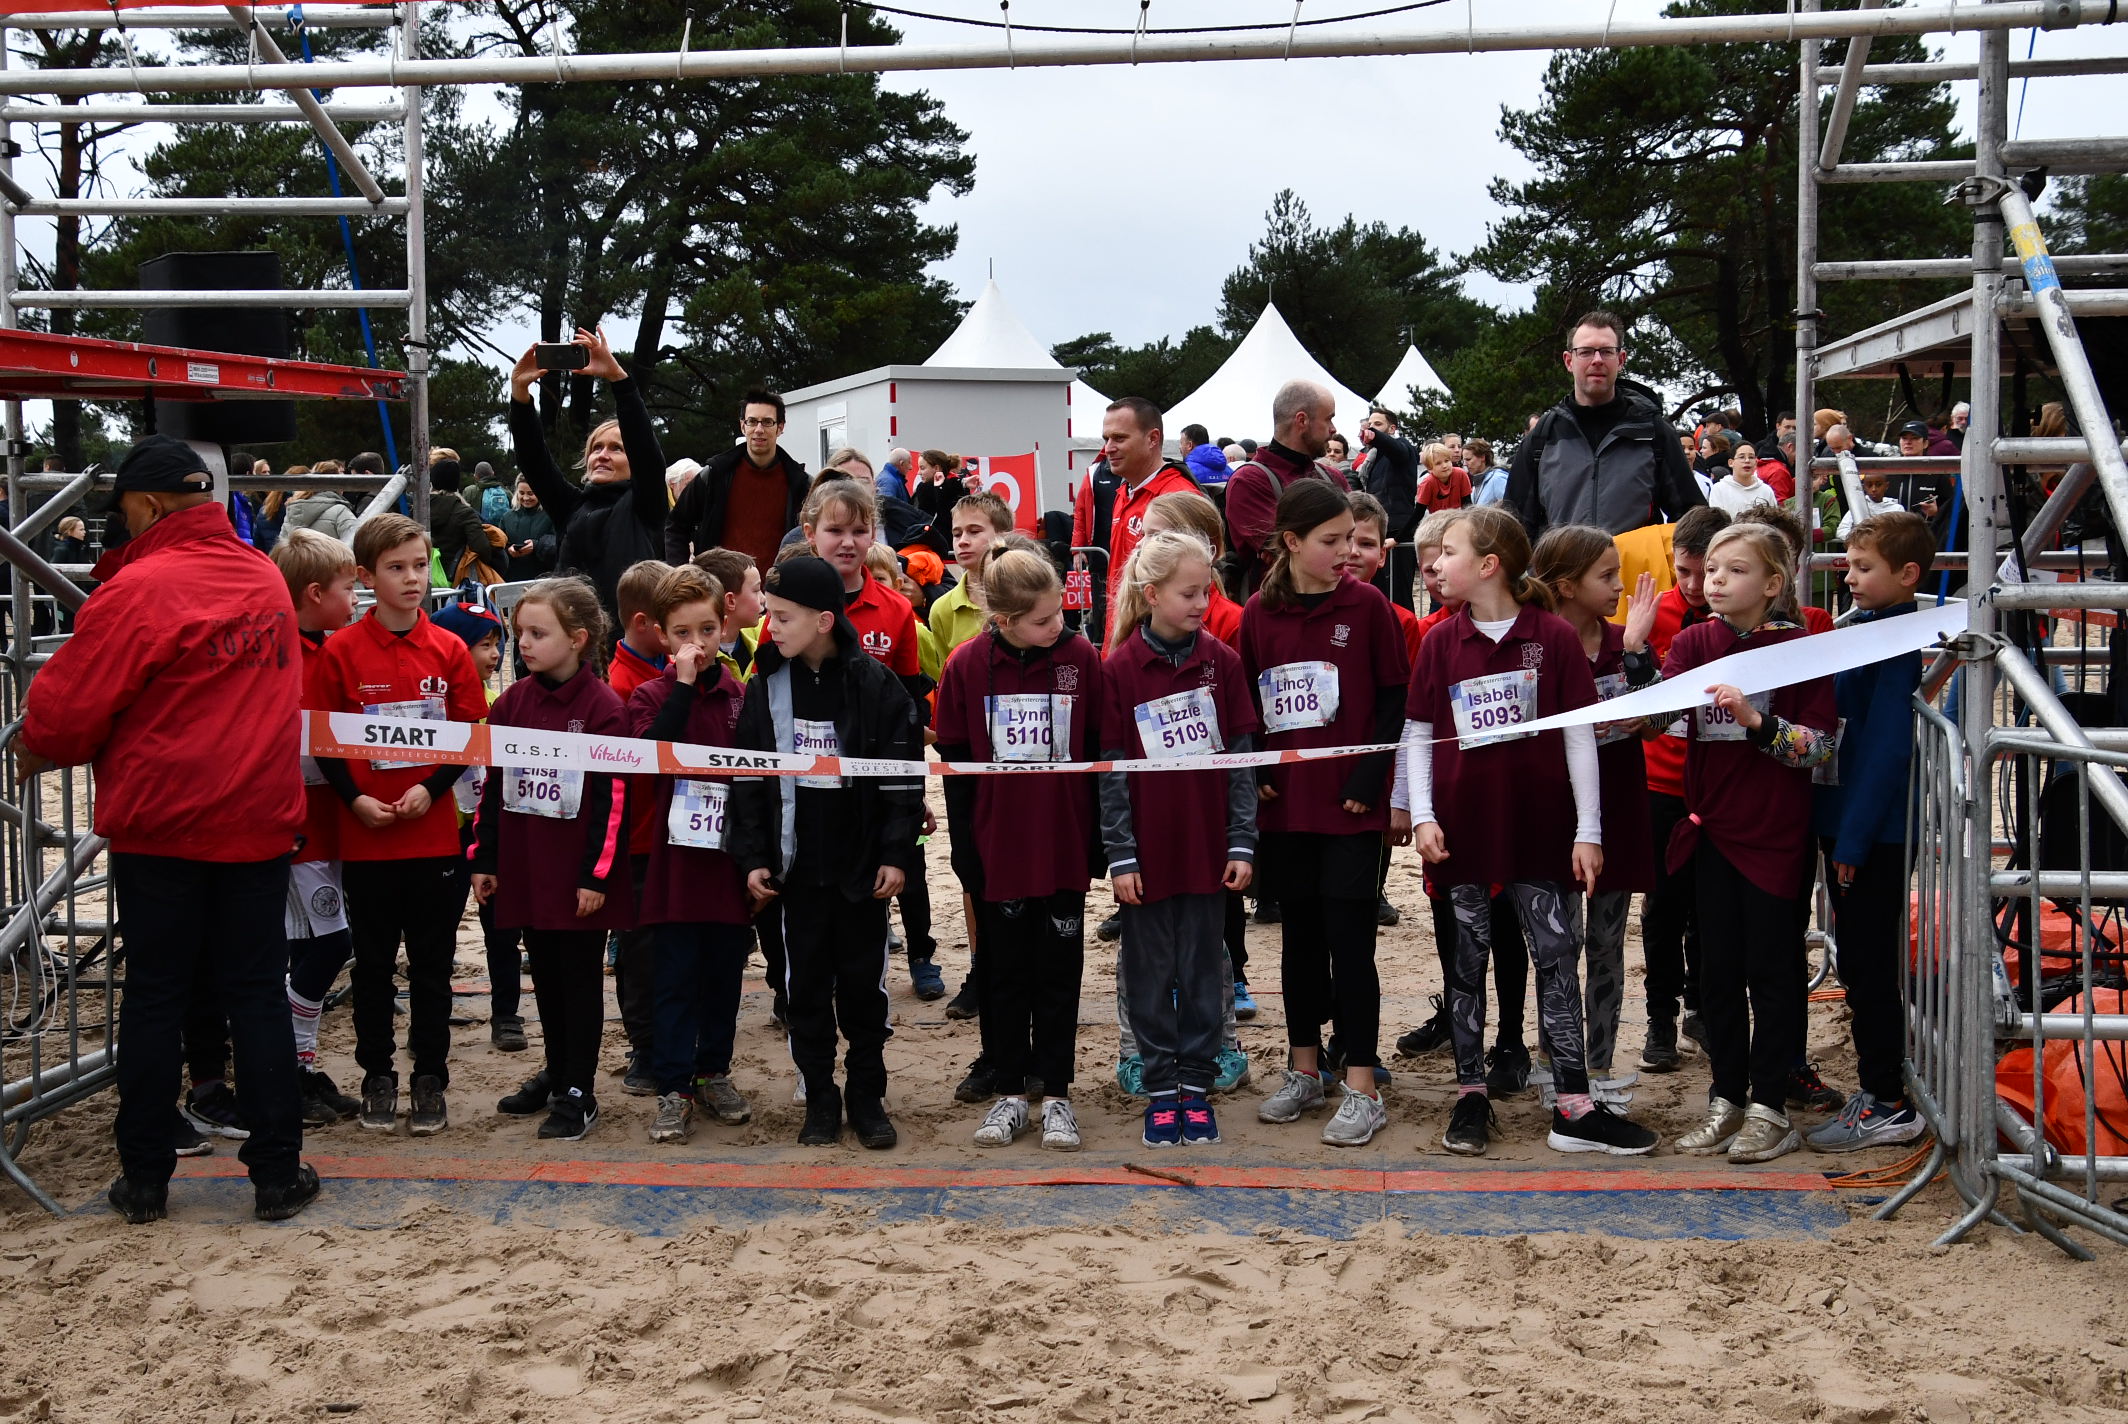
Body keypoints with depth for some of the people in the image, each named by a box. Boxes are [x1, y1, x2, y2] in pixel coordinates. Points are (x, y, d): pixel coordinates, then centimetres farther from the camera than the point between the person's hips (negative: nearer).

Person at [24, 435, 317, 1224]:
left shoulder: (139, 590, -16)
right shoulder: (267, 578, 6)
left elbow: (66, 710, -13)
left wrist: (33, 751, 10)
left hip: (160, 828, -4)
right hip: (259, 821, 4)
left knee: (154, 997, 7)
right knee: (257, 994, 9)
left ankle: (144, 1179, 15)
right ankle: (278, 1174, 10)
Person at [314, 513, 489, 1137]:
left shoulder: (449, 651, 2)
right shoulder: (341, 651, -2)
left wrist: (430, 788, -10)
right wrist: (355, 799, -13)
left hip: (434, 833, 1)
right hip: (366, 835, -1)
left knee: (432, 963, 8)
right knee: (373, 962, 10)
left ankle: (430, 1079, 18)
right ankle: (377, 1075, 22)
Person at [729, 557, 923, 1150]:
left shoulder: (875, 684, -7)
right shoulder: (765, 687, 1)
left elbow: (903, 777, -6)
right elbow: (747, 777, 5)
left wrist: (896, 854, -10)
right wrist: (752, 856, -1)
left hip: (862, 866, -2)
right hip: (796, 864, 2)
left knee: (863, 982, 8)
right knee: (807, 984, 8)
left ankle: (868, 1095, 20)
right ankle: (819, 1097, 19)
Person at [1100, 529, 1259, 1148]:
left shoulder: (1223, 662, 0)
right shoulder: (1120, 668, -5)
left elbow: (1241, 758, 2)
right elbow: (1111, 768, -4)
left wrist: (1242, 842, -3)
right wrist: (1120, 855, -7)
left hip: (1209, 847, 1)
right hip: (1148, 851, -1)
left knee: (1203, 970, 9)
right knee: (1150, 972, 8)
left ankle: (1196, 1084, 20)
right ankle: (1160, 1088, 19)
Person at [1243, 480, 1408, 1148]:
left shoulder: (1367, 605, -4)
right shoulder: (1258, 613, 3)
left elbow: (1394, 697, -3)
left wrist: (1370, 775, -10)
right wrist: (1253, 774, 0)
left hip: (1351, 803, -3)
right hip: (1283, 803, 3)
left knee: (1349, 939, -3)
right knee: (1299, 935, 13)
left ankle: (1362, 1089, 3)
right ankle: (1304, 1072, 25)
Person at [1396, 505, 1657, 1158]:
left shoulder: (1554, 636, -4)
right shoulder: (1440, 642, 3)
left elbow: (1579, 735, -3)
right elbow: (1416, 735, 6)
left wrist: (1588, 830, -5)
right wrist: (1421, 815, -6)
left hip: (1541, 827, -2)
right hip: (1463, 827, 2)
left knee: (1557, 957, 2)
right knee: (1467, 961, 9)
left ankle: (1573, 1107, 7)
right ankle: (1470, 1094, 19)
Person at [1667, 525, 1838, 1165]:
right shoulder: (1694, 642, 5)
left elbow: (1820, 746, -13)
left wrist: (1756, 721, -26)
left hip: (1776, 832, -4)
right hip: (1712, 827, 4)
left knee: (1771, 969, 3)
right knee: (1719, 969, 10)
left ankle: (1769, 1108, 11)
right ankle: (1726, 1098, 21)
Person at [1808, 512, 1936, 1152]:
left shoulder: (1895, 640, -15)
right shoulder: (1862, 629, 12)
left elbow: (1887, 745, -21)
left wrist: (1854, 836, -21)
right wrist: (1838, 831, 12)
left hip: (1874, 834, -9)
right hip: (1845, 827, 9)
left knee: (1870, 967, -1)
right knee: (1859, 963, 15)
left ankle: (1888, 1105, 8)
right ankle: (1877, 1090, 26)